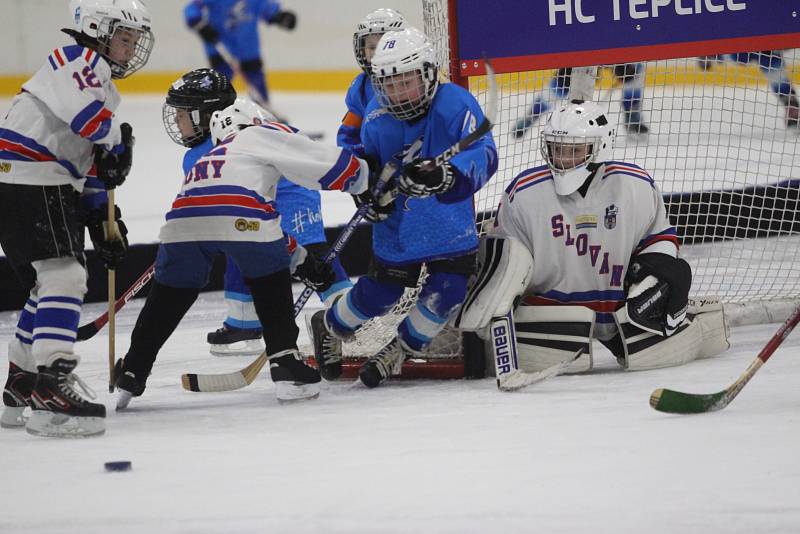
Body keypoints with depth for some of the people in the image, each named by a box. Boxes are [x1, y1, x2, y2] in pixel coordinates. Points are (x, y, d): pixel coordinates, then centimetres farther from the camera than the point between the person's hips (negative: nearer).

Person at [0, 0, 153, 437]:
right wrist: (120, 141, -6)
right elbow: (87, 115, -26)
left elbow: (91, 165, 27)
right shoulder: (78, 61, -7)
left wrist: (102, 220, 19)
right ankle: (51, 386, -30)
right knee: (63, 276, -20)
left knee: (50, 283, 20)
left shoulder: (103, 86, 26)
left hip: (50, 187, 11)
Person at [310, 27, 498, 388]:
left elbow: (484, 155, -32)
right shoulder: (376, 119, -10)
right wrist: (368, 193, -14)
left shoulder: (456, 105, -22)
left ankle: (399, 351, 19)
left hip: (450, 226, -1)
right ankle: (329, 327, 39)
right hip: (398, 227, 1)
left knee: (445, 294, -8)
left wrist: (444, 176, -51)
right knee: (377, 294, 7)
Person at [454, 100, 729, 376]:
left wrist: (653, 273, -8)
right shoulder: (524, 193, -9)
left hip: (621, 300, 2)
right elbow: (500, 255, 1)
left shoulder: (637, 186, -6)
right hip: (552, 301, -2)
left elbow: (660, 237, 9)